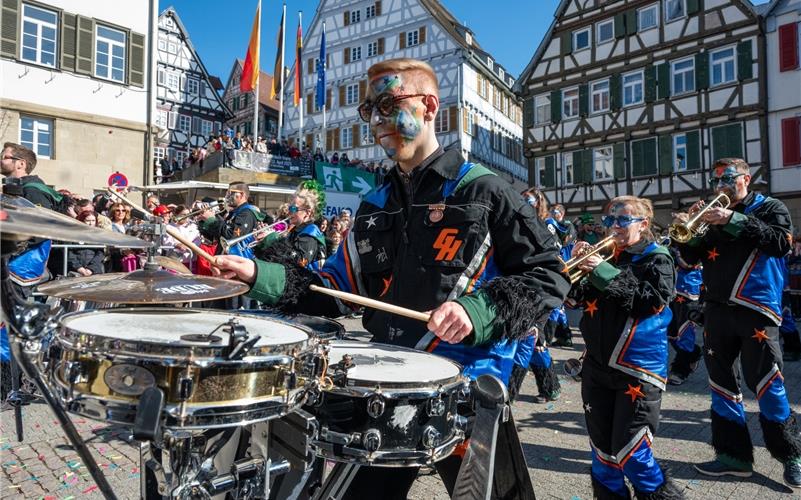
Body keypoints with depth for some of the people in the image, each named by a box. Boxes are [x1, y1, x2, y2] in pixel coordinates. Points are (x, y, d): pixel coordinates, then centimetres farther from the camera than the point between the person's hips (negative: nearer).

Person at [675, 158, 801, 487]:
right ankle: (734, 455, 19)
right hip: (716, 310, 5)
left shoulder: (770, 208, 4)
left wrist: (733, 220, -19)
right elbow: (691, 258, 10)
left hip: (755, 311, -5)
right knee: (721, 384, 8)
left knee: (767, 385, -2)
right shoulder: (713, 214, 14)